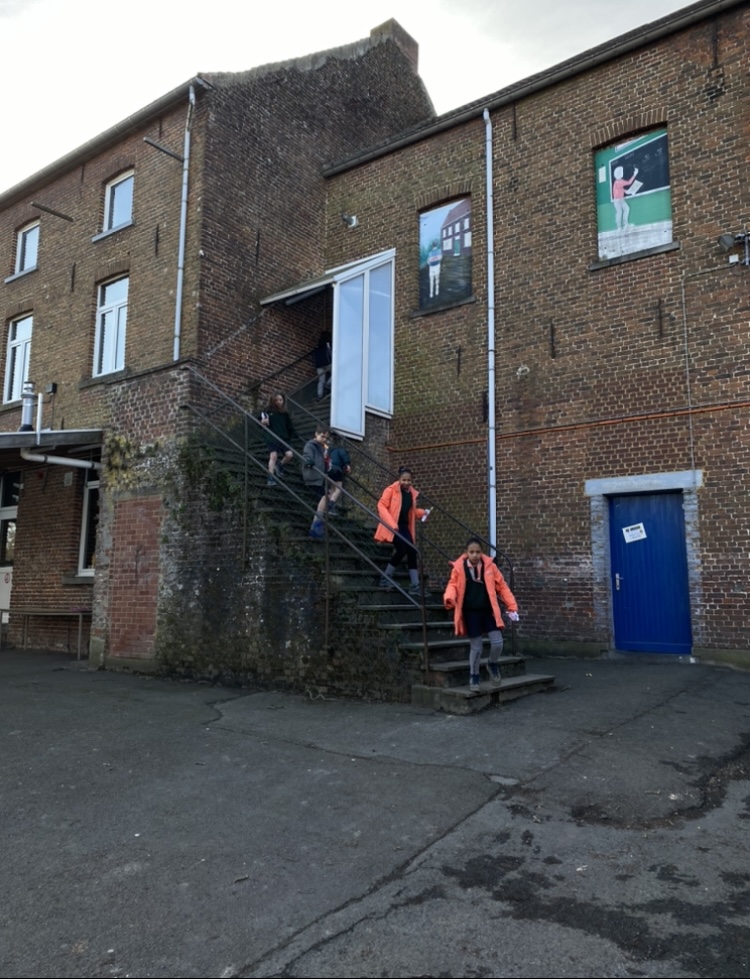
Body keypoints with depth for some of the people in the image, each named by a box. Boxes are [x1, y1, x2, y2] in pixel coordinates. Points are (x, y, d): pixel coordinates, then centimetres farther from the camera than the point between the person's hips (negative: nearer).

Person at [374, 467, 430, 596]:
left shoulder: (412, 493, 10)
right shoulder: (391, 490, -8)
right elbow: (381, 505, -14)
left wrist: (423, 512, 1)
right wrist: (391, 523, -24)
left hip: (405, 526, 7)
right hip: (392, 527, -7)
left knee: (412, 553, -1)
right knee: (401, 550, -18)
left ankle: (415, 586, 3)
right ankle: (386, 578, 1)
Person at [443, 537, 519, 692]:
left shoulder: (490, 566, -4)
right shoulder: (459, 567, -7)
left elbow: (502, 586, 0)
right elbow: (453, 585, -3)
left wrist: (512, 607, -3)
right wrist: (449, 598, -27)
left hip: (488, 611, 1)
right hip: (470, 613, -1)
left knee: (497, 642, -6)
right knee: (476, 647, 4)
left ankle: (493, 664, 25)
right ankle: (474, 677, 25)